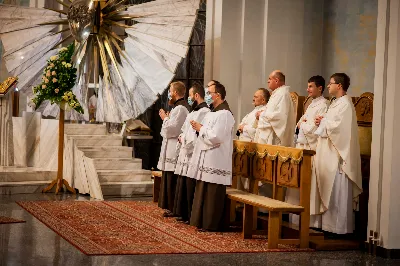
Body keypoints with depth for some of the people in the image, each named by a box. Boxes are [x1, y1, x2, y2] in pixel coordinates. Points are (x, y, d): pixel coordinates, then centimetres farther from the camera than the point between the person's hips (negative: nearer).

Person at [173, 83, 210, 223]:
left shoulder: (204, 112, -15)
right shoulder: (193, 112, 18)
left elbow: (195, 136, -21)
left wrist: (183, 138, -7)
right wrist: (181, 138, 4)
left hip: (193, 156, -10)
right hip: (185, 155, 10)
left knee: (191, 189, -5)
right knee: (183, 186, 15)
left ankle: (192, 217, 2)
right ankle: (184, 214, 23)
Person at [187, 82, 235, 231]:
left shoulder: (224, 114, -15)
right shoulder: (212, 113, 16)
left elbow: (215, 137, -23)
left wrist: (201, 128, -10)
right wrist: (200, 128, 5)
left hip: (216, 161, -10)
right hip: (206, 160, 10)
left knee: (212, 195, -4)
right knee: (203, 191, 14)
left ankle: (211, 224, 2)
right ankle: (202, 221, 21)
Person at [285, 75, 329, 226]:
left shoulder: (323, 106, -11)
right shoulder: (312, 105, 18)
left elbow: (313, 129, -19)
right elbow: (299, 125, 21)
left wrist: (302, 124, -1)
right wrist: (302, 124, -1)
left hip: (312, 149, -9)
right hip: (302, 147, 9)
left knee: (309, 185, -6)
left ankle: (311, 219, -1)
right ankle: (297, 218, 16)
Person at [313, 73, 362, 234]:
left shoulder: (345, 104, -13)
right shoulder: (336, 103, 17)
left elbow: (339, 126, -22)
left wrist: (323, 122, -7)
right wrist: (322, 122, 4)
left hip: (338, 154, -10)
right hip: (329, 155, 10)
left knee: (338, 192, -6)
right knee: (329, 191, 11)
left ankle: (340, 226, -1)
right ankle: (330, 223, 17)